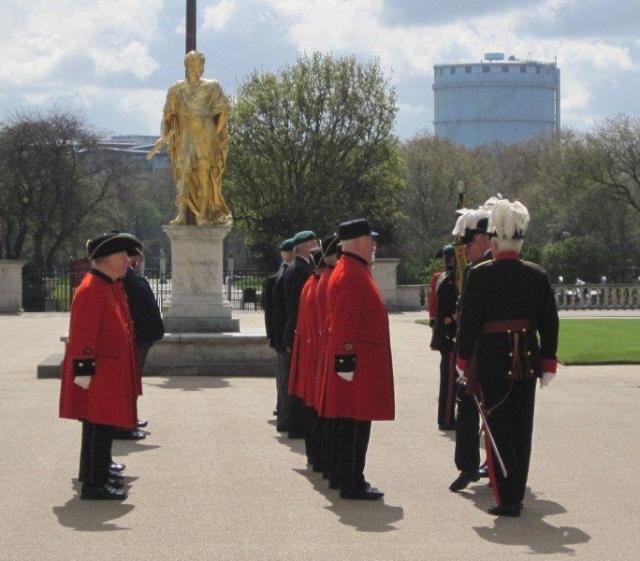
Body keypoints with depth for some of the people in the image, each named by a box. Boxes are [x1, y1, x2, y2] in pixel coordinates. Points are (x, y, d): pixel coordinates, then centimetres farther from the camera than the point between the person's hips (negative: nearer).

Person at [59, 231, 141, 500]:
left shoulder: (113, 286, 13)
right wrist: (83, 370, -24)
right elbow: (82, 335, -23)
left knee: (99, 426, 20)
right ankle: (94, 484, -3)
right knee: (100, 426, -7)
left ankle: (98, 468, 32)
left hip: (111, 371, 10)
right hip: (99, 374, -10)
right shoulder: (91, 290, -19)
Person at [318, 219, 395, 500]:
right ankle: (352, 484, -3)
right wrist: (347, 359, -23)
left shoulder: (353, 271, 17)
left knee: (353, 424, 13)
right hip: (359, 363, -11)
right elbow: (345, 324, -21)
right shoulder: (352, 275, -16)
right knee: (356, 423, -7)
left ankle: (351, 480, 18)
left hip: (360, 362, 11)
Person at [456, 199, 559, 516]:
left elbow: (469, 321, -10)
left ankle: (507, 499, -1)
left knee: (499, 430, 2)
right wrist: (548, 362, 13)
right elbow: (550, 323, 5)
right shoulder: (538, 276, 2)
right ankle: (517, 494, 20)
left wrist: (462, 361, 1)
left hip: (492, 362, -4)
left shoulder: (480, 275, -11)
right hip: (527, 362, 4)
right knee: (522, 430, 13)